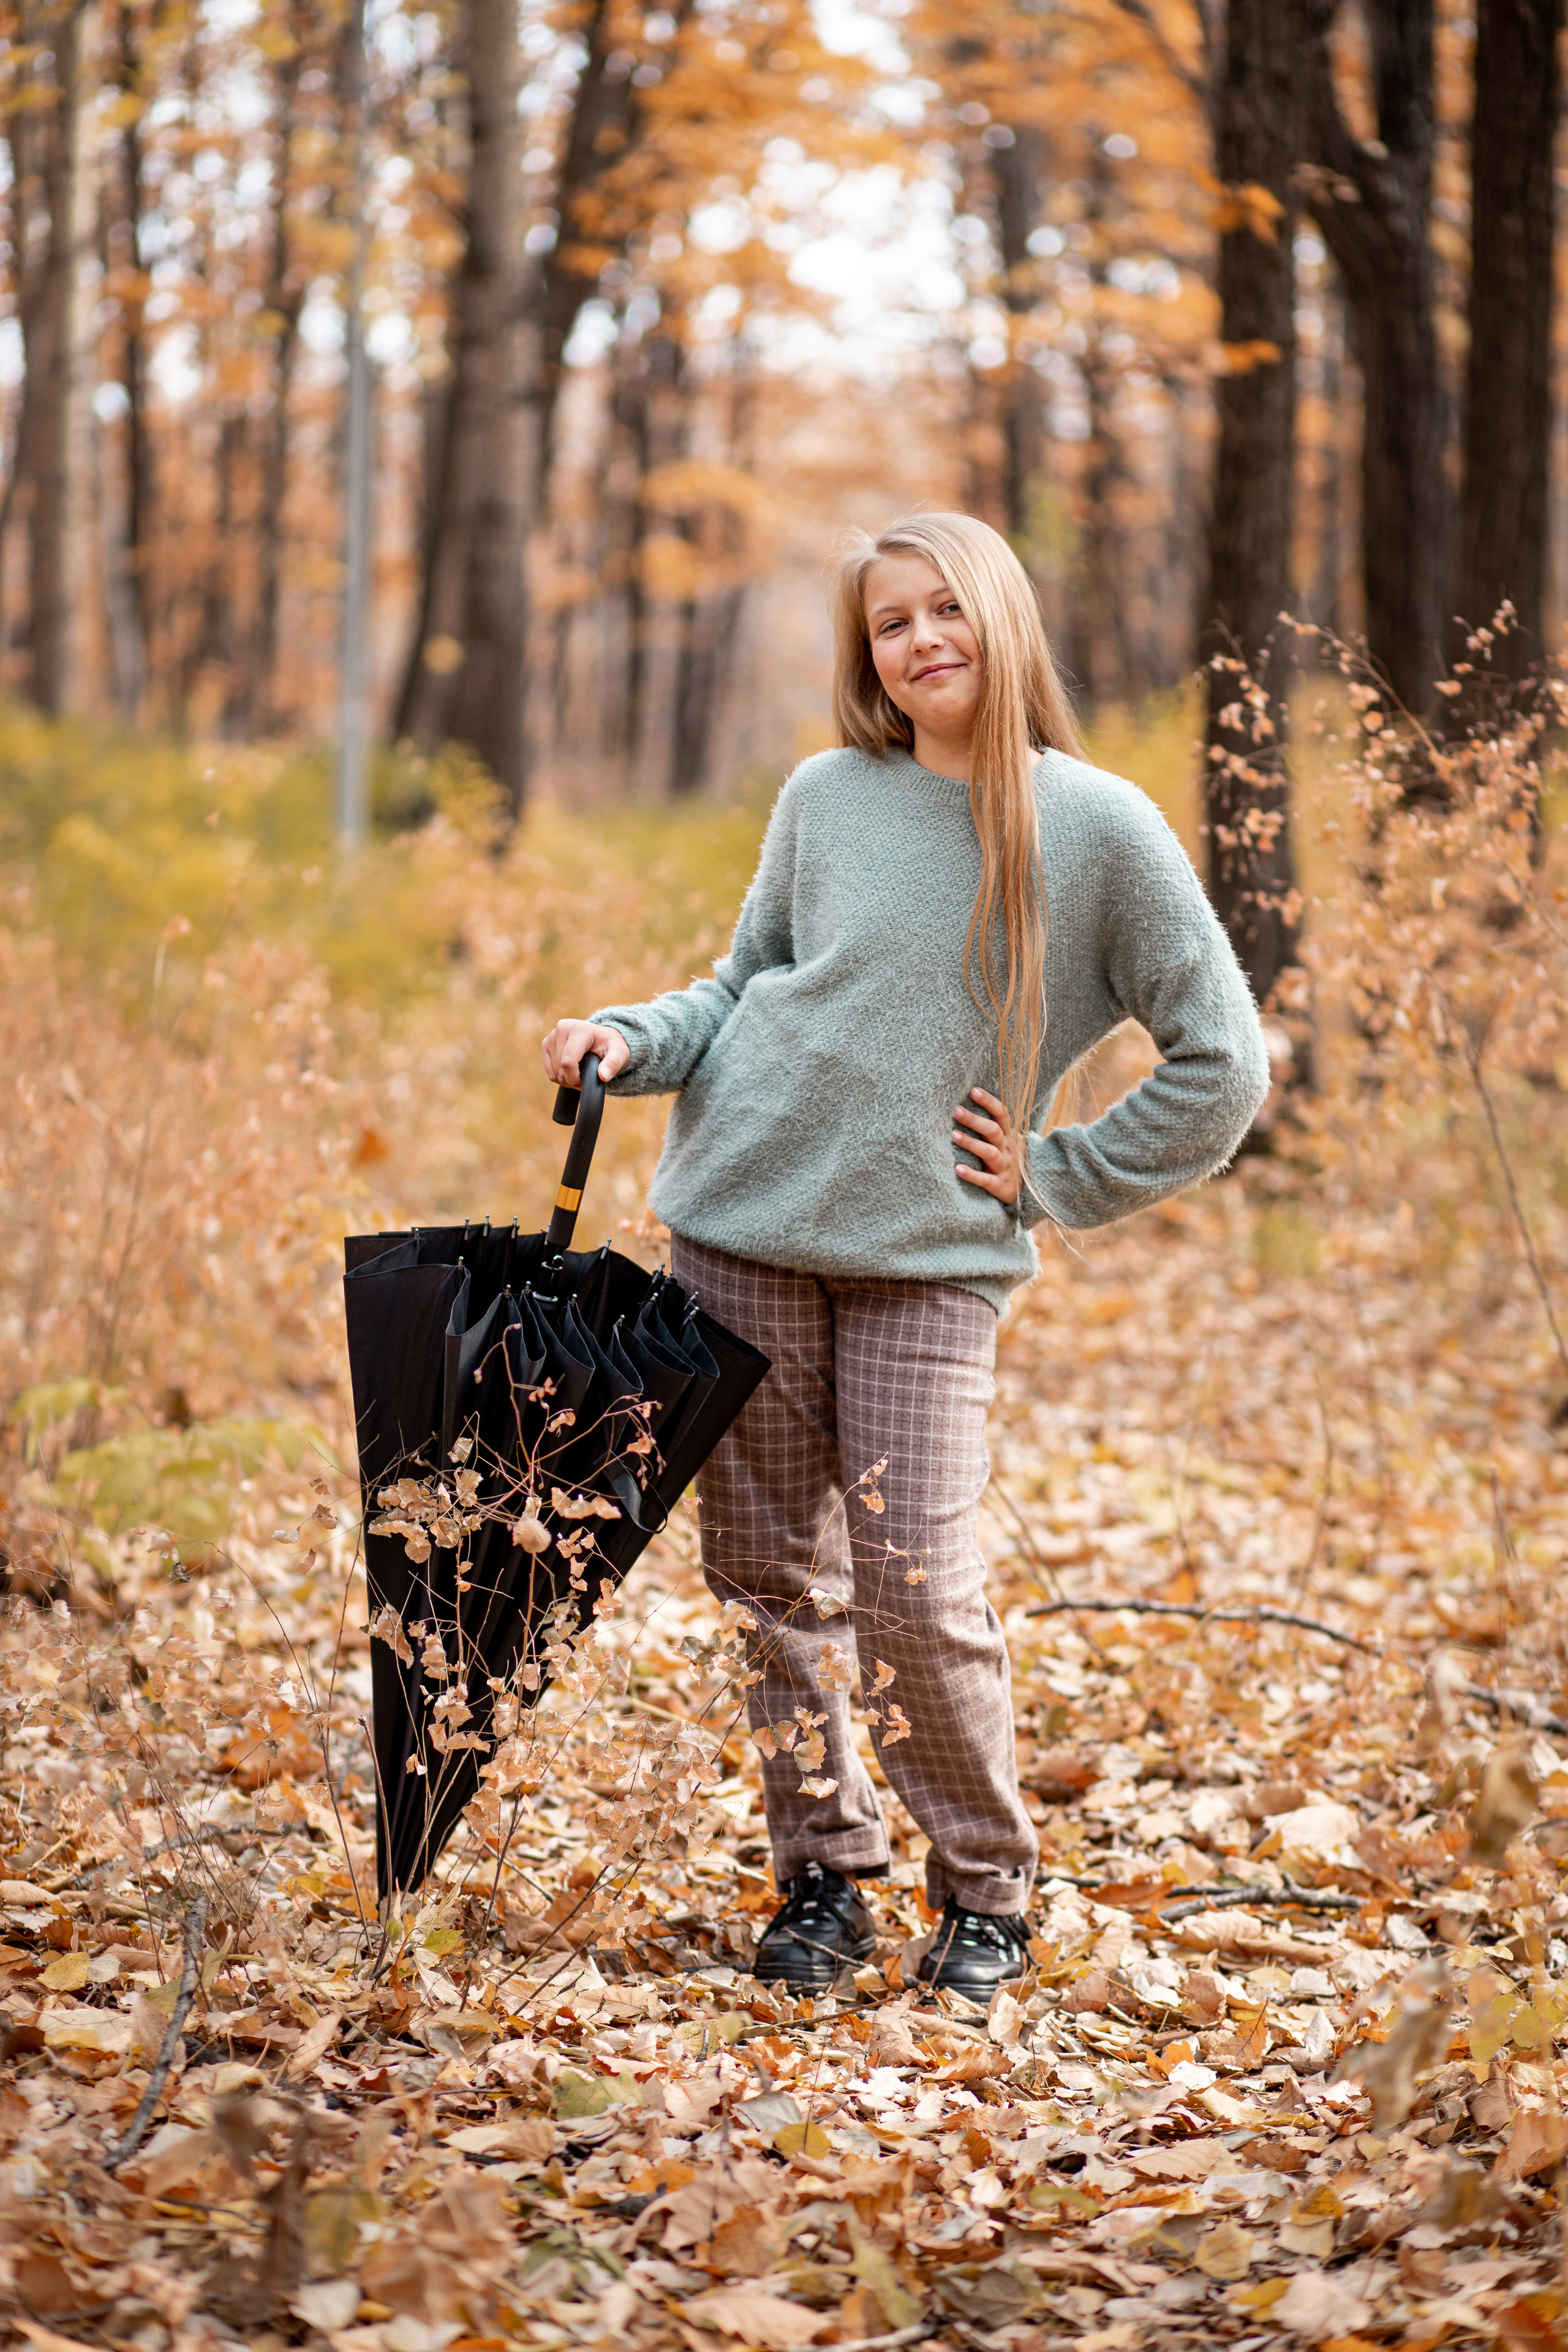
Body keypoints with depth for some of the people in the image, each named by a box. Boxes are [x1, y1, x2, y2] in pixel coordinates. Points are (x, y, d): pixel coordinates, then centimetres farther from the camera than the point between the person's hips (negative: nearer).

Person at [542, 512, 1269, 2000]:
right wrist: (635, 1038, -1)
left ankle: (985, 1891, 12)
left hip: (933, 1259, -3)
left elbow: (1220, 1067, 1)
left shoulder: (1098, 827, -3)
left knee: (918, 1594, -8)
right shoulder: (827, 799, 5)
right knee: (772, 1577, 6)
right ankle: (823, 1868, 22)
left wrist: (1060, 1180, -2)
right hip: (743, 1222, 3)